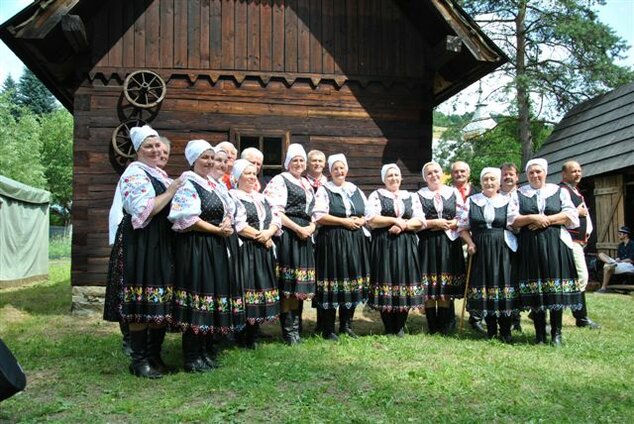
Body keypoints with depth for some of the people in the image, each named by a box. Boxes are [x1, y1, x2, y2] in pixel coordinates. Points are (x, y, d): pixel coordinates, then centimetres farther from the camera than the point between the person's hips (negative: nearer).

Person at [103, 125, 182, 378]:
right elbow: (143, 211, -21)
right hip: (140, 245, -9)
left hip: (161, 245, 9)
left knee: (160, 302, 10)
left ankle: (153, 355, 20)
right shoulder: (134, 174, -9)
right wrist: (171, 192, -15)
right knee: (142, 303, -5)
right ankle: (139, 361, 4)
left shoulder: (160, 174, 19)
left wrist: (175, 190, 11)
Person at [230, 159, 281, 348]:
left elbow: (276, 220, 12)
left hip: (263, 251, 7)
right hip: (243, 249, -7)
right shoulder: (232, 196, -3)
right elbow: (238, 225, -14)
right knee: (245, 288, -9)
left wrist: (268, 233, -9)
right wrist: (261, 238, -9)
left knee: (261, 286, 5)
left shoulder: (262, 198, 19)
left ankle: (253, 336, 14)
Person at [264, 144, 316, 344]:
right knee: (287, 282, -6)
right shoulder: (280, 181, -2)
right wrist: (298, 229, -14)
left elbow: (313, 211, 23)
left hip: (304, 235, 7)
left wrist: (311, 227, 2)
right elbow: (275, 212, -12)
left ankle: (295, 325, 18)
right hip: (287, 235, -7)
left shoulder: (306, 183, 21)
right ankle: (288, 328, 1)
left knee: (299, 283, 9)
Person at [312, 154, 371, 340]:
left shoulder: (356, 190, 17)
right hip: (332, 241, -5)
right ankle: (328, 329, 4)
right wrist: (345, 221, -12)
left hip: (355, 241, 5)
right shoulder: (324, 190, 1)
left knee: (352, 283, 6)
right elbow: (319, 216, -10)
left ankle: (346, 325, 19)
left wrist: (360, 221, -3)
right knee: (332, 285, -5)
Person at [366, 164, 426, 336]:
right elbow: (371, 219, -7)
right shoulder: (376, 195, 6)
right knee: (386, 281, -4)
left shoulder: (411, 197, 15)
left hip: (406, 246, 3)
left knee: (404, 281, 0)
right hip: (383, 245, -2)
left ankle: (400, 327, 11)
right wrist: (395, 220, -9)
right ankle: (388, 328, 6)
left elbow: (420, 221, 5)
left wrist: (402, 225, -10)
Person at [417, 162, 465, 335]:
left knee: (446, 286, 2)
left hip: (449, 242, 1)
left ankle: (445, 325, 10)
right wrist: (433, 223, -12)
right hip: (427, 243, -1)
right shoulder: (420, 195, 6)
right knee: (429, 286, -1)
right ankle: (432, 325, 8)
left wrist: (449, 224, -10)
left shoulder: (454, 192, 11)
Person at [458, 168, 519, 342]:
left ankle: (505, 331, 7)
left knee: (503, 285, -4)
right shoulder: (471, 201, 8)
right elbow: (462, 226, 8)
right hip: (480, 251, 1)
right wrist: (469, 242, -6)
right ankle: (491, 329, 16)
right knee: (484, 285, 4)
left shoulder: (507, 201, 6)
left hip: (502, 250, -1)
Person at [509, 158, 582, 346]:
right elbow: (512, 219, 1)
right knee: (534, 290, 0)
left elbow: (571, 215, -1)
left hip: (555, 244, 0)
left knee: (555, 287, -3)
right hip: (529, 246, 0)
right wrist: (532, 218, -13)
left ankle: (556, 333, 7)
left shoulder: (560, 191, 10)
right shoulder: (518, 194, 10)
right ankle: (539, 333, 9)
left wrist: (546, 220, -10)